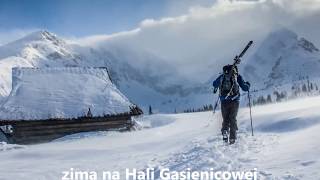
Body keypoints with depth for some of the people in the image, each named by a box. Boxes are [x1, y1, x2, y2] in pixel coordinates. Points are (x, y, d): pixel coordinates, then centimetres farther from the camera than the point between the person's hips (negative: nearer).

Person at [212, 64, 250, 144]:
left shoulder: (222, 76, 10)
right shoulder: (237, 76, 3)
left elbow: (214, 84, 26)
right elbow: (245, 88, 2)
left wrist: (215, 88, 49)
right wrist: (248, 85, 25)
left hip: (224, 101, 2)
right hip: (234, 100, -1)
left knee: (225, 119, 13)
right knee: (232, 119, 9)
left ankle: (225, 131, -13)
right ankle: (232, 138, 2)